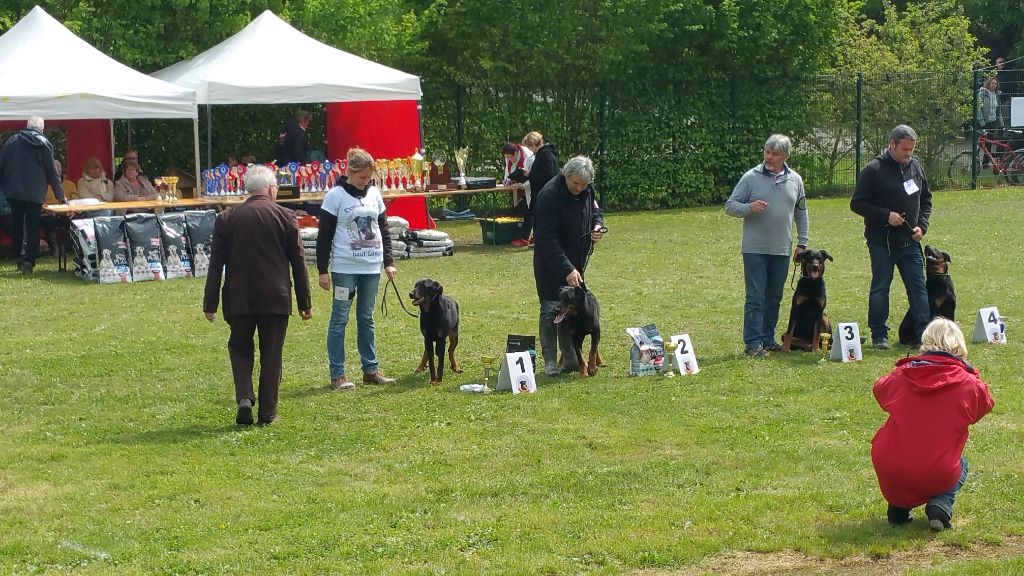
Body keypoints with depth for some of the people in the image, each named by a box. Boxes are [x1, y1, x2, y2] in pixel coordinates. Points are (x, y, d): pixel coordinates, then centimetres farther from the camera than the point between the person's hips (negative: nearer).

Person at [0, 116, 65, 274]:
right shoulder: (44, 144, -3)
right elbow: (52, 172, 0)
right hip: (35, 193, -3)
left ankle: (19, 258, 18)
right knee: (32, 227, 0)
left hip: (13, 192, 3)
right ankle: (28, 261, -11)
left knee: (17, 226, 15)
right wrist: (60, 195, 9)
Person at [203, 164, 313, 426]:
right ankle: (267, 412, 11)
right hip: (276, 299, -1)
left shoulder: (226, 218, -1)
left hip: (238, 299, 1)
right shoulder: (285, 217, -2)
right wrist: (305, 302, 8)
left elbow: (216, 264, 0)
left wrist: (210, 304, 4)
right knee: (271, 355, 9)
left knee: (240, 348, 17)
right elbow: (298, 263, 1)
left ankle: (244, 398, -3)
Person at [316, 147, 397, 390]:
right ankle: (337, 374, 3)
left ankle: (371, 370, 18)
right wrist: (322, 270, -10)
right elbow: (324, 236, -7)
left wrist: (388, 261, 8)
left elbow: (383, 230, 15)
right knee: (339, 319, -1)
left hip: (372, 267, 5)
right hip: (344, 268, -5)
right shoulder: (335, 196, -7)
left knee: (367, 319, 12)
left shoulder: (374, 193, 8)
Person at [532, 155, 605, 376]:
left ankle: (570, 359, 17)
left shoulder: (587, 190, -3)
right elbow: (547, 239, -27)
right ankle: (550, 362, -4)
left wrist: (597, 225, -8)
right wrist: (567, 269, -29)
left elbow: (595, 211, 18)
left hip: (575, 261, 7)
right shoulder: (549, 195, -25)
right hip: (551, 263, -7)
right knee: (551, 310, -7)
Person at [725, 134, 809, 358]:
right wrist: (749, 208, -21)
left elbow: (801, 213, 18)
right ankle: (753, 343, -4)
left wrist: (802, 243, 14)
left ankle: (768, 338, 21)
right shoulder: (751, 177, -4)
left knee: (774, 298, 11)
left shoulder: (795, 180, 8)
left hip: (782, 250, 4)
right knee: (755, 297, -5)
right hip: (755, 249, -4)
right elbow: (730, 206, -2)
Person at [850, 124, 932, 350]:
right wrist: (885, 215, -17)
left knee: (918, 287, 5)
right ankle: (879, 335, 10)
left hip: (909, 241, 5)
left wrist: (922, 225, 4)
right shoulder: (873, 170, -9)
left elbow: (926, 200, 19)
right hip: (882, 242, -5)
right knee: (880, 287, 2)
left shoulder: (915, 167, 8)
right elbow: (857, 203, -8)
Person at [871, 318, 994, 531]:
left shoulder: (901, 375, 1)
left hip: (889, 473, 2)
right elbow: (985, 406, 14)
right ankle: (940, 506, 6)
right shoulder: (969, 384, -6)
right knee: (961, 465, 35)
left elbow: (879, 390, 21)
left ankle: (898, 506, 18)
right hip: (937, 476, -2)